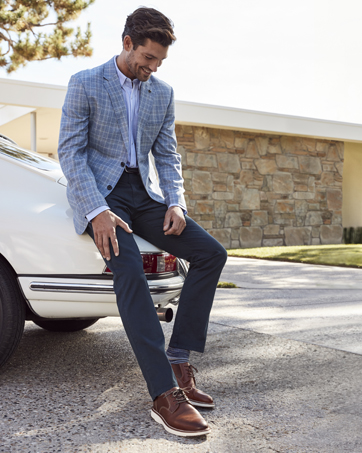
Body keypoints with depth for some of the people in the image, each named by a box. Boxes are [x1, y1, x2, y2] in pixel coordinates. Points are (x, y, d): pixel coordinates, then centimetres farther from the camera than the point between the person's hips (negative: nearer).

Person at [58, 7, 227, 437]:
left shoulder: (163, 93, 12)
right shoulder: (84, 84, -2)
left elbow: (167, 155, 14)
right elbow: (70, 151, -8)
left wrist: (175, 202, -5)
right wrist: (97, 211, -22)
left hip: (144, 192, 6)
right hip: (99, 191, -5)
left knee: (211, 253, -10)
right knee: (129, 271, -30)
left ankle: (178, 358, -7)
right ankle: (165, 395, -32)